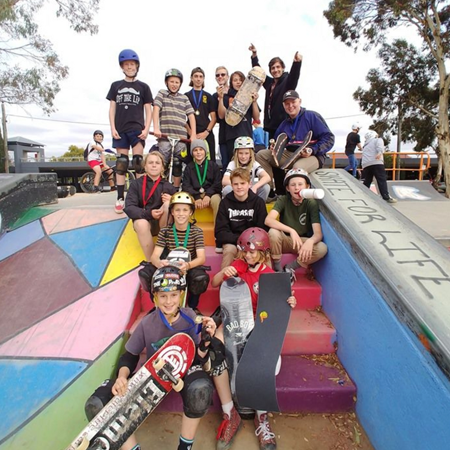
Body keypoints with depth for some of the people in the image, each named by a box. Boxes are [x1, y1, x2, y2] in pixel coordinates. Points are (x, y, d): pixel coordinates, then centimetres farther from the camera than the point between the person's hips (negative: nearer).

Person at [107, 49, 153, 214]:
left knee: (138, 163, -8)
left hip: (137, 129, -2)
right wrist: (113, 128, 0)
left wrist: (146, 128, -6)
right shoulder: (116, 86, 14)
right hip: (120, 130, 2)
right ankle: (120, 198, 3)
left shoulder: (143, 87, 9)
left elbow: (148, 110, 6)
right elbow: (112, 108, 11)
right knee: (121, 163, 1)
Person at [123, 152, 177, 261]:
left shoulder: (168, 186, 0)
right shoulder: (136, 184, -2)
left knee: (168, 204, -26)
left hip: (163, 223, 1)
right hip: (143, 220, -1)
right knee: (141, 224, -35)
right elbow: (129, 208, -11)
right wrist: (149, 214, -27)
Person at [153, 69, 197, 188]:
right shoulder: (162, 93, 11)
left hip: (181, 137, 2)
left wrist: (193, 134, -3)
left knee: (178, 165, 5)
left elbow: (191, 116, 9)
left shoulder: (184, 98, 15)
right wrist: (156, 128, -17)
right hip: (164, 136, -2)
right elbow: (156, 110, -2)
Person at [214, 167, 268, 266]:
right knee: (229, 250, -31)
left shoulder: (258, 202, -4)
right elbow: (220, 232, -7)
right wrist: (239, 239, -21)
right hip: (232, 241, 0)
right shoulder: (225, 202, -4)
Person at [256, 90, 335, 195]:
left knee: (298, 167, -42)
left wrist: (313, 150, -21)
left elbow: (329, 138, -7)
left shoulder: (312, 116, -1)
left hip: (312, 156, -6)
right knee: (261, 155, -5)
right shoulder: (284, 124, 18)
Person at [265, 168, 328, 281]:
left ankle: (289, 268, -6)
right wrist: (291, 230, -43)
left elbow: (318, 233, -22)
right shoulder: (283, 200, -14)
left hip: (303, 241, 1)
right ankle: (278, 269, -10)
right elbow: (268, 220, -32)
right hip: (285, 240, -1)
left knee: (322, 248, -28)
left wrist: (310, 241, -46)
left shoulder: (311, 203, -14)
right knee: (273, 232, -33)